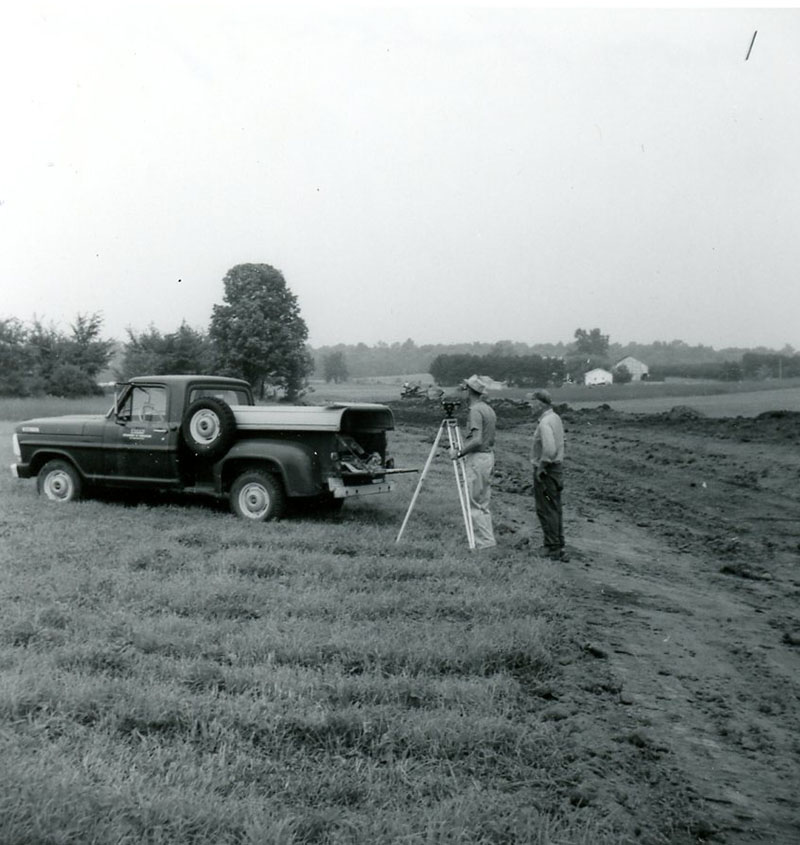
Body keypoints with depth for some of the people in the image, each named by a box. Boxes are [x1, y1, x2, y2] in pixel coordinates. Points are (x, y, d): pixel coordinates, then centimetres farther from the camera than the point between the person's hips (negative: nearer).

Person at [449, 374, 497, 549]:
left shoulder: (475, 411, -15)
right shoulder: (489, 410, 14)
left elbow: (476, 440, -25)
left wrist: (459, 453, -19)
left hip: (477, 458, -10)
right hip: (489, 456, 10)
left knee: (474, 503, -4)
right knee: (483, 503, 13)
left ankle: (485, 541, -3)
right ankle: (486, 539, 16)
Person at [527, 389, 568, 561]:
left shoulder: (545, 423, -21)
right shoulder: (555, 418, 10)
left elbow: (549, 449, -31)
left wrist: (541, 466, -19)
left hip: (546, 471, -10)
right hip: (557, 468, 10)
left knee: (546, 510, -3)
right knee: (555, 509, 15)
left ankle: (554, 550, 0)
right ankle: (558, 546, 23)